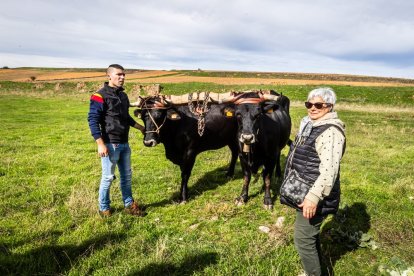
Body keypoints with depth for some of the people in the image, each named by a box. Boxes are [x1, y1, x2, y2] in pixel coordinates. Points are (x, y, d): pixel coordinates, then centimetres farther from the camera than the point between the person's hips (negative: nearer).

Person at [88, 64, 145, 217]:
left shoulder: (123, 95, 12)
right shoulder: (100, 96, -12)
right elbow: (93, 120, -15)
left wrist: (140, 127, 31)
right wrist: (100, 144, -21)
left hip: (124, 143, 7)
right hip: (110, 144, -7)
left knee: (126, 175, 15)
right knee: (108, 177, 4)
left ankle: (129, 204, 29)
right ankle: (104, 208, 22)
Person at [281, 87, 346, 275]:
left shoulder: (331, 131, -20)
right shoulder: (310, 125, 11)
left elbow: (329, 170, -28)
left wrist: (313, 197, -31)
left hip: (315, 197, -10)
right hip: (304, 193, 10)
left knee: (303, 239, -2)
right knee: (311, 235, 23)